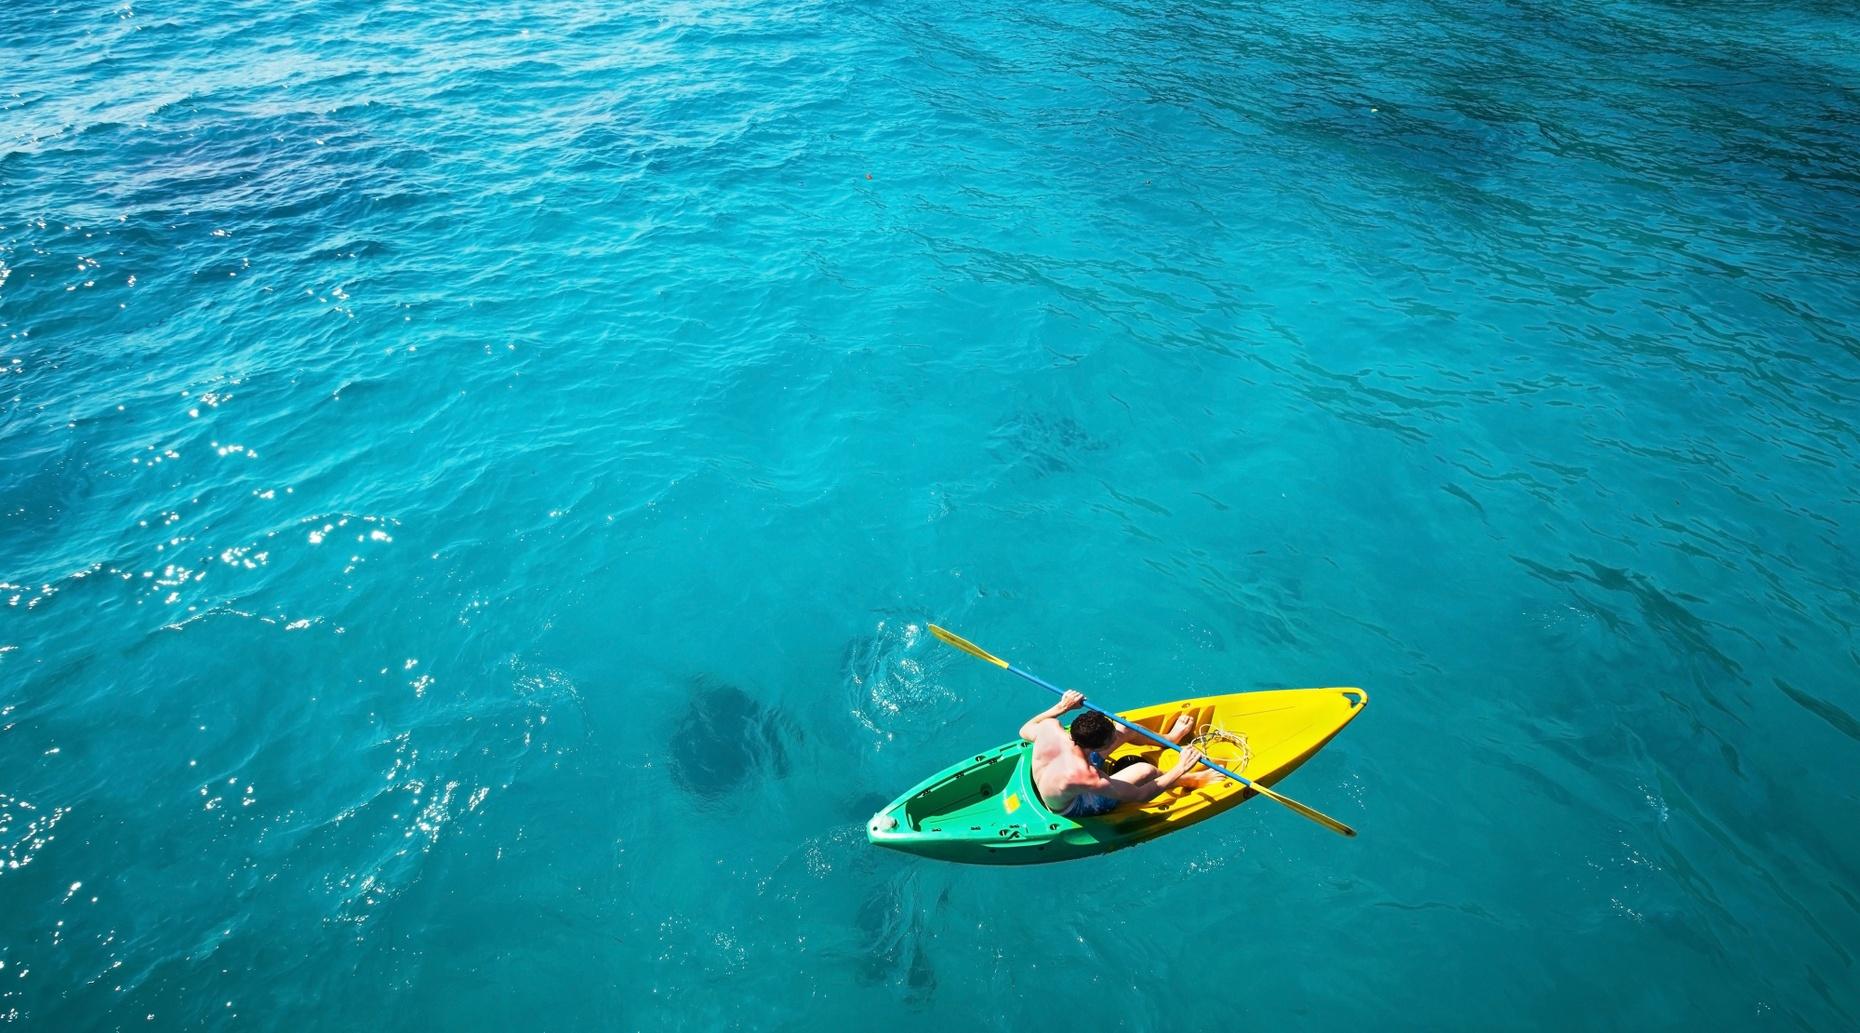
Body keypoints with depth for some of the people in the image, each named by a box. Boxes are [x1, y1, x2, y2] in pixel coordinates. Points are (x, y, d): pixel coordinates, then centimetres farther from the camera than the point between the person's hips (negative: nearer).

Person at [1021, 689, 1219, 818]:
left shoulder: (1049, 727, -31)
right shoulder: (1087, 778, -44)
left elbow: (1024, 731, -4)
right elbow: (1138, 795, -27)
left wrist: (1061, 706, -5)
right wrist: (1179, 768, -23)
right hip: (1073, 808, -5)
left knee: (1125, 729, 2)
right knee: (1146, 770, -9)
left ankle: (1169, 738, 33)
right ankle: (1189, 780, 25)